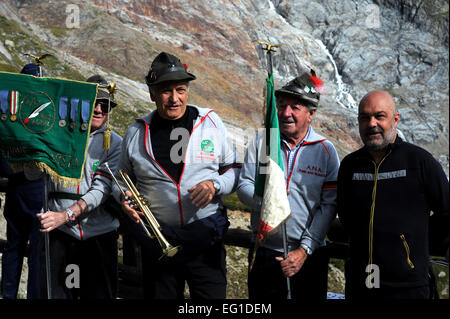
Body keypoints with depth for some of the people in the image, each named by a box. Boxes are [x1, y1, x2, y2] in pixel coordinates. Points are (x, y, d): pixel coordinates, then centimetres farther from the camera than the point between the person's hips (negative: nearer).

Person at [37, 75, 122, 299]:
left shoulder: (115, 143, 0)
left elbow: (102, 188, -10)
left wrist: (66, 215, -22)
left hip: (99, 234, 0)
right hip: (59, 232, 1)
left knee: (99, 294, 6)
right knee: (55, 293, 2)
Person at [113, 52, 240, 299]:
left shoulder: (210, 122, 1)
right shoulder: (136, 132, 4)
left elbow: (233, 169, 7)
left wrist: (214, 185, -13)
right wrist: (124, 196, -5)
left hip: (205, 235, -1)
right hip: (157, 239, 2)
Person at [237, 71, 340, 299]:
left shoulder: (325, 150, -3)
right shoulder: (261, 142, 1)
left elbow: (329, 205, -6)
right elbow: (243, 186, 0)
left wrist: (304, 250, -13)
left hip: (310, 253, -1)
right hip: (264, 252, 1)